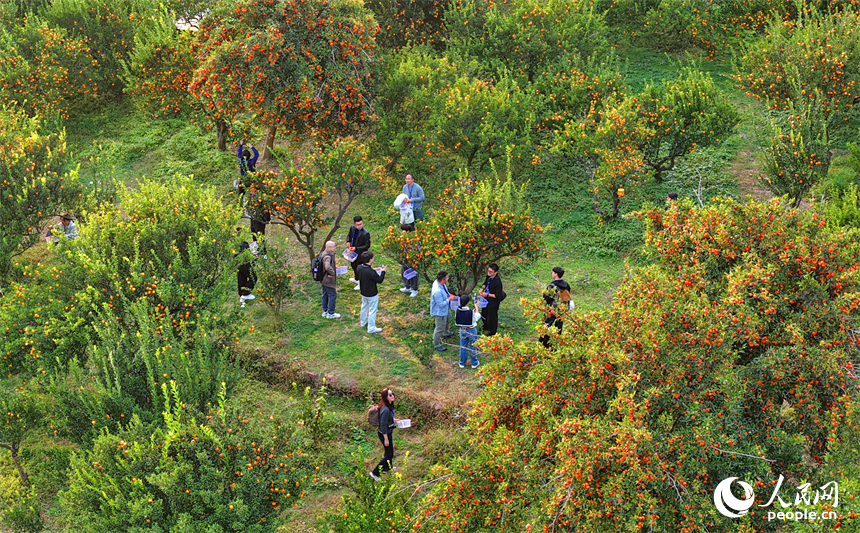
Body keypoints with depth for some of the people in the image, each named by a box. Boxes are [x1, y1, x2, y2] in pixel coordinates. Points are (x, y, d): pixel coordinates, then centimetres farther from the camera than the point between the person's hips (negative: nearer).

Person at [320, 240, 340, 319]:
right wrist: (332, 273, -26)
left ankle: (324, 311, 33)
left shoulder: (324, 253, 4)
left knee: (325, 295, 21)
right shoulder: (327, 256, -28)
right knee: (332, 296, 3)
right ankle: (330, 313, 13)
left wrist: (334, 266, 12)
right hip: (328, 280, -10)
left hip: (324, 279, 10)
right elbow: (327, 267, -43)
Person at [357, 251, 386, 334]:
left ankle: (363, 322, 48)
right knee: (372, 310, 8)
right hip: (372, 294, -8)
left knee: (364, 307, 28)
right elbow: (379, 280, -21)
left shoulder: (360, 268, -12)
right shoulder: (371, 272, -34)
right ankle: (371, 328, 19)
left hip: (363, 292, 8)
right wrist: (383, 272, -5)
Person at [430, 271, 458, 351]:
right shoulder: (437, 291, -43)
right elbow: (441, 304, -32)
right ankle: (437, 345, 31)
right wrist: (449, 299, -21)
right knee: (440, 328, 9)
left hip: (445, 309, 10)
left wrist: (449, 294, -6)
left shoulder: (438, 282, -15)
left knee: (448, 318, 36)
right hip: (439, 312, -10)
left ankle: (446, 333, 64)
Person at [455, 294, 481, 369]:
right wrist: (476, 307, 7)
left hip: (462, 330, 3)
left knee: (463, 347, 20)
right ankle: (474, 363, 31)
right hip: (471, 331, -3)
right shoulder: (471, 312, -27)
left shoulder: (458, 311, -17)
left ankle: (462, 363, 32)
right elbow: (477, 316, -7)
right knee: (473, 347, 16)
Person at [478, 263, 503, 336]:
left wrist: (487, 294, -25)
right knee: (484, 314, 28)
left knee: (492, 317, 11)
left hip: (493, 302, -8)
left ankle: (492, 332, 36)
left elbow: (497, 296, -28)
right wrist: (482, 289, -5)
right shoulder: (489, 277, -9)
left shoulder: (497, 282, -33)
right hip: (487, 300, 8)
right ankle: (486, 328, 55)